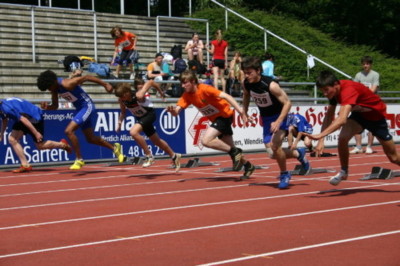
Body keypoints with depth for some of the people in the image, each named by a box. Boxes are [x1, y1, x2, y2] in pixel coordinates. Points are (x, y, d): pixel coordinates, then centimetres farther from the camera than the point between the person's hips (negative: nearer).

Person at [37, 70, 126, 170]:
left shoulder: (67, 84, -26)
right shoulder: (55, 89, -2)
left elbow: (86, 77, -21)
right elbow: (55, 106, 8)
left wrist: (105, 84, -18)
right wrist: (47, 107, -15)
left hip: (87, 106, -9)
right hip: (80, 109, 9)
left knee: (69, 131, -20)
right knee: (90, 139, 17)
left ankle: (79, 160, -9)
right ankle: (114, 147, 38)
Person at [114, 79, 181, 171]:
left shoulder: (139, 95, -34)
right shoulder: (121, 99, -15)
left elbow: (150, 82, -22)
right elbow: (123, 112, 6)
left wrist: (160, 92, -8)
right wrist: (119, 123, -5)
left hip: (149, 114, -7)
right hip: (140, 118, 7)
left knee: (133, 132, -31)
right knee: (156, 141, 18)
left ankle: (149, 156, -20)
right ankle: (174, 157, 38)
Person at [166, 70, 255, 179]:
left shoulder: (204, 89, -25)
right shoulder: (186, 96, -5)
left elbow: (225, 96, -31)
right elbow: (177, 110, -14)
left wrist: (240, 110, -39)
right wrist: (172, 110, -39)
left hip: (224, 115, -8)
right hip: (215, 119, 8)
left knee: (206, 140, -22)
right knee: (229, 147, 16)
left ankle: (235, 152, -9)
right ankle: (248, 166, 34)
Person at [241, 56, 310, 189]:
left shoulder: (270, 85, -29)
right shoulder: (246, 84, -11)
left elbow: (287, 103, -24)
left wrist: (278, 122, -33)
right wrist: (244, 112, 10)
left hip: (279, 117, -6)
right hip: (266, 118, 6)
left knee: (275, 146, -26)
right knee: (272, 153, 3)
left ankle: (284, 174, -1)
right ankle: (298, 153, 31)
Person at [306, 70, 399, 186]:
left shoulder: (348, 90, -40)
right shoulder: (333, 90, -15)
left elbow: (342, 119, -53)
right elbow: (329, 116, -8)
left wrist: (320, 135, -61)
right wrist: (321, 140, -20)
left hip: (376, 115, -5)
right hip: (359, 114, 5)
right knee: (342, 138, -23)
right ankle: (344, 171, -2)